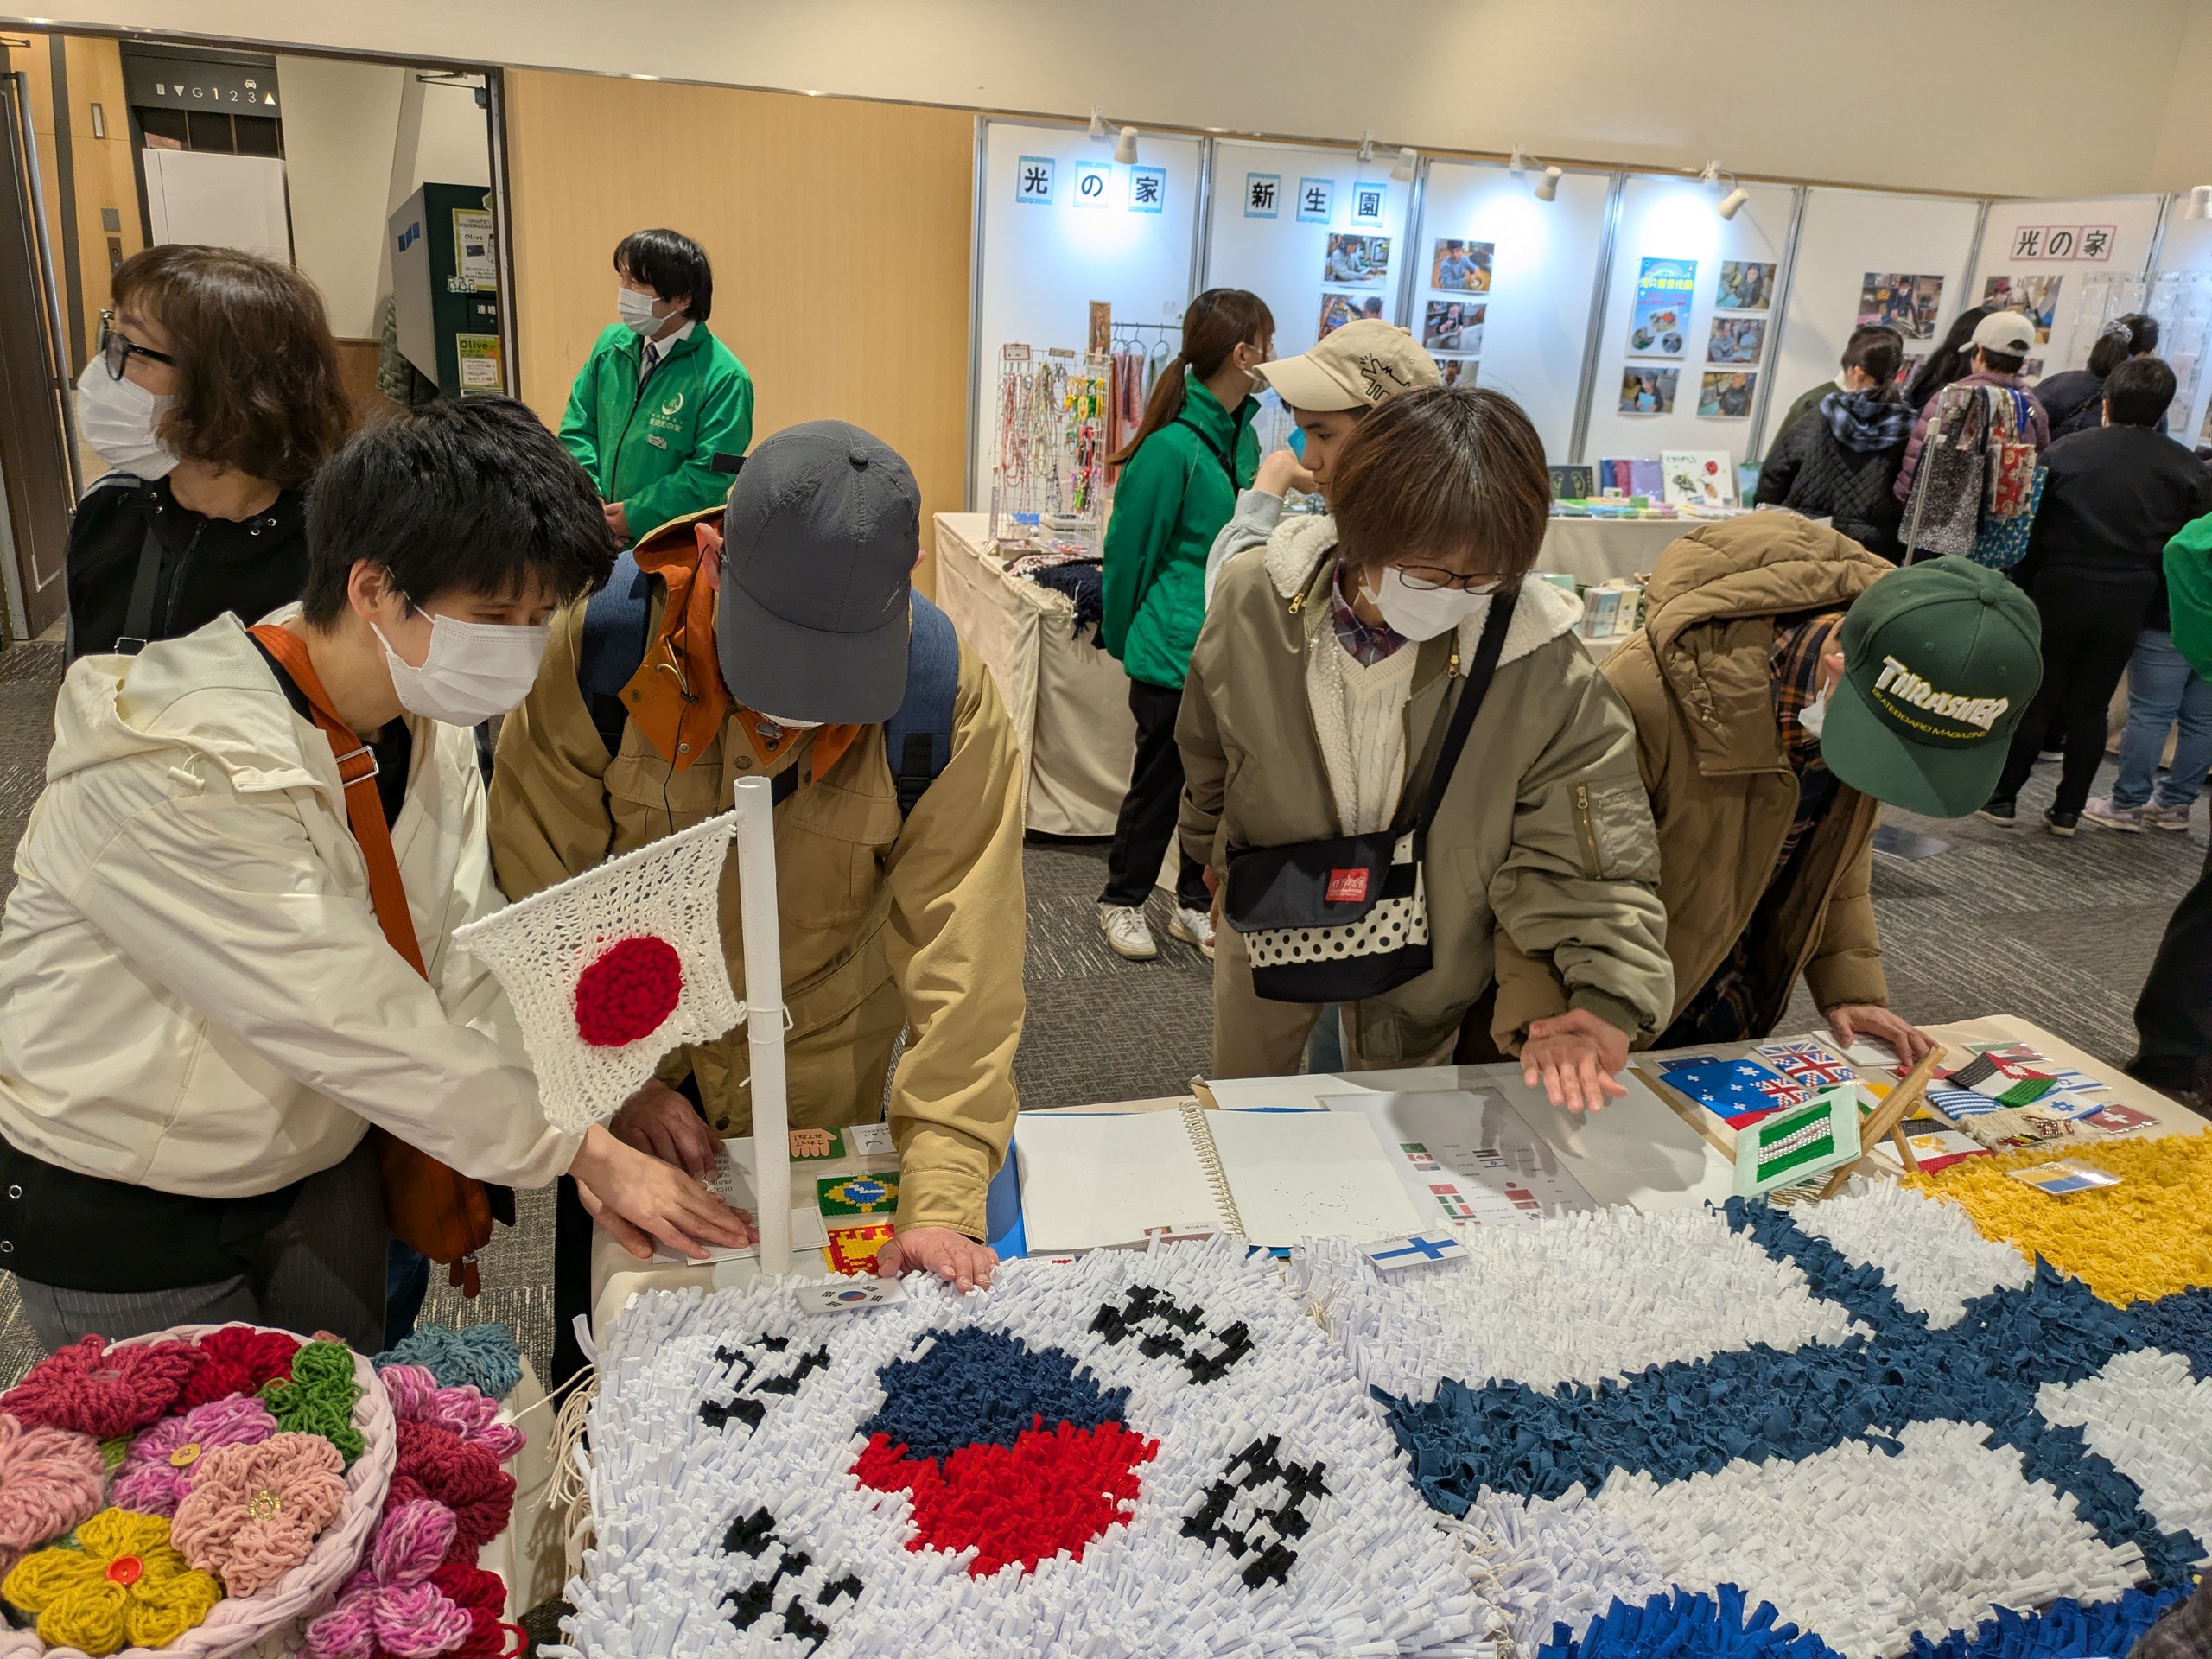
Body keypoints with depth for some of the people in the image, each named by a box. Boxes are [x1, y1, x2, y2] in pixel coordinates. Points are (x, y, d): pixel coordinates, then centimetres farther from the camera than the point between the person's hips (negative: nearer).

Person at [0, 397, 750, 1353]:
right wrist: (579, 1149, -28)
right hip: (122, 1218, -6)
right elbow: (351, 1020, -33)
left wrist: (590, 1125, -25)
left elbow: (468, 964, -13)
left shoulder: (430, 721, -8)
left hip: (323, 1165, 6)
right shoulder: (173, 777, -32)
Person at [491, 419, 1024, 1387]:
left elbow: (961, 950, -26)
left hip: (821, 1086, 0)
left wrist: (941, 1197, -31)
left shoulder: (946, 699, -26)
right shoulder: (600, 641, -25)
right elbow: (538, 889, -14)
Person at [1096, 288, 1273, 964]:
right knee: (1160, 782, 8)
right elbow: (1130, 550, -11)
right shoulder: (1173, 446, -19)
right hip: (1175, 653, -7)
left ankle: (1195, 905, 32)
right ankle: (1122, 901, 29)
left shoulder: (1241, 433, 6)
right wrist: (1121, 638, 0)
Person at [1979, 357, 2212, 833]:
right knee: (2090, 706, 9)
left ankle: (2002, 797, 8)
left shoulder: (2066, 451, -5)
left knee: (2037, 698, 7)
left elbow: (2034, 524, 0)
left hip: (2061, 587, -1)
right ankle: (2067, 810, 13)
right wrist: (2147, 574, 14)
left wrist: (2031, 574, 11)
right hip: (2129, 599, 2)